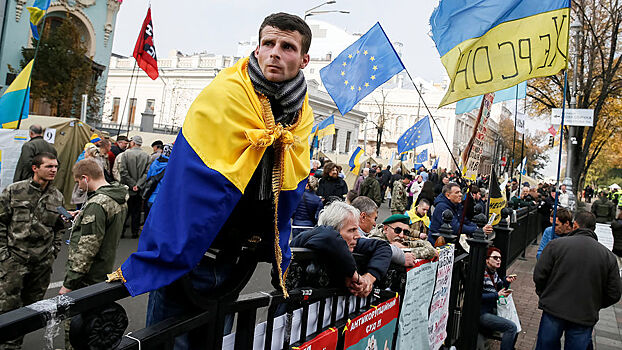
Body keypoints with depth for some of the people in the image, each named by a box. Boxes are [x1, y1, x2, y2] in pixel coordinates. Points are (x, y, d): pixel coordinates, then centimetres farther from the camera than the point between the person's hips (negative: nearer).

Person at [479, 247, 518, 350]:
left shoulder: (494, 273, 10)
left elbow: (500, 290, 16)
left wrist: (506, 281, -1)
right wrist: (497, 295, -24)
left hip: (492, 310, 10)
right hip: (481, 314, -10)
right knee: (511, 327, -17)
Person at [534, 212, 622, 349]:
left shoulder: (556, 244, -7)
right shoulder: (608, 256, 0)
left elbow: (539, 275, -7)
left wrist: (544, 296, 11)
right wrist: (593, 306, 19)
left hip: (553, 311, -1)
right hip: (585, 318, 2)